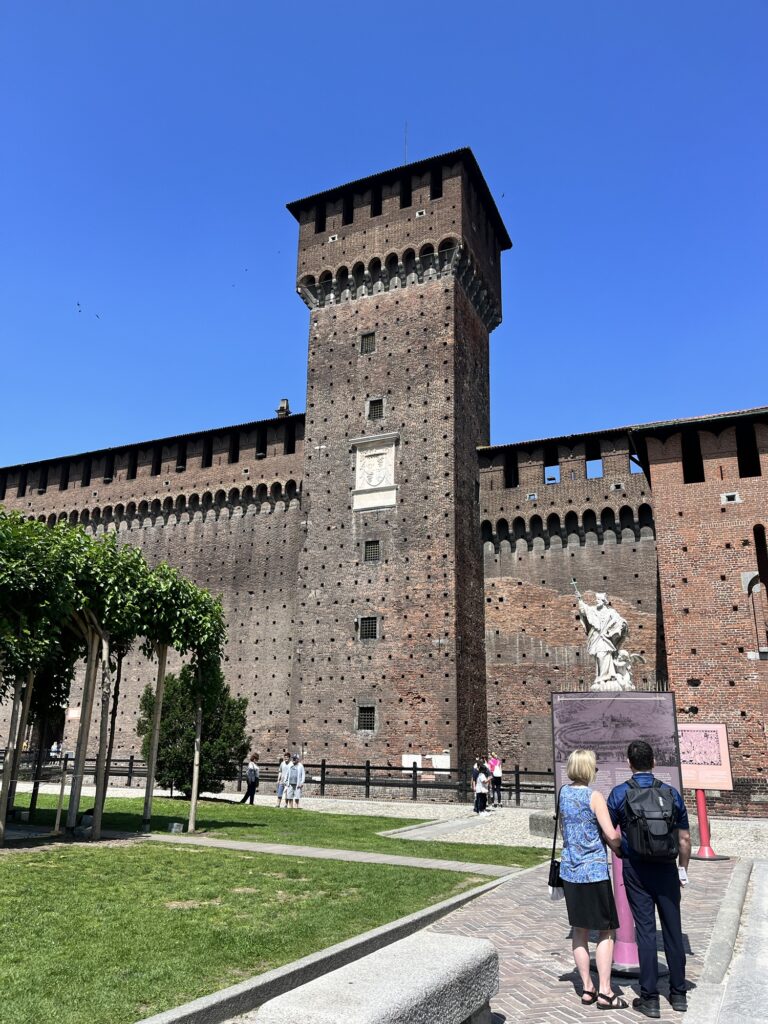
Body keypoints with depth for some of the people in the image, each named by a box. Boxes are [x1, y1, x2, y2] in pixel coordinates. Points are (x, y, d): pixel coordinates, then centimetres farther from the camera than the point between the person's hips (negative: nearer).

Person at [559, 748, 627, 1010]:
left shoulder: (563, 793, 5)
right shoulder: (594, 797, -14)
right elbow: (612, 836, -17)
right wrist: (619, 847, 3)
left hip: (570, 871, 6)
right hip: (594, 871, -6)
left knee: (579, 930, 14)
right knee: (606, 932, 7)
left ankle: (587, 988, 21)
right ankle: (604, 991, 8)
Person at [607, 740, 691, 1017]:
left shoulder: (619, 794, -7)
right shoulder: (671, 793, -3)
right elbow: (684, 838, 2)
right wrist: (683, 869, 15)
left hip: (635, 870, -1)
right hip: (666, 868, 2)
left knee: (645, 929, 4)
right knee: (673, 929, 12)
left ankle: (650, 997, 9)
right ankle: (678, 994, 23)